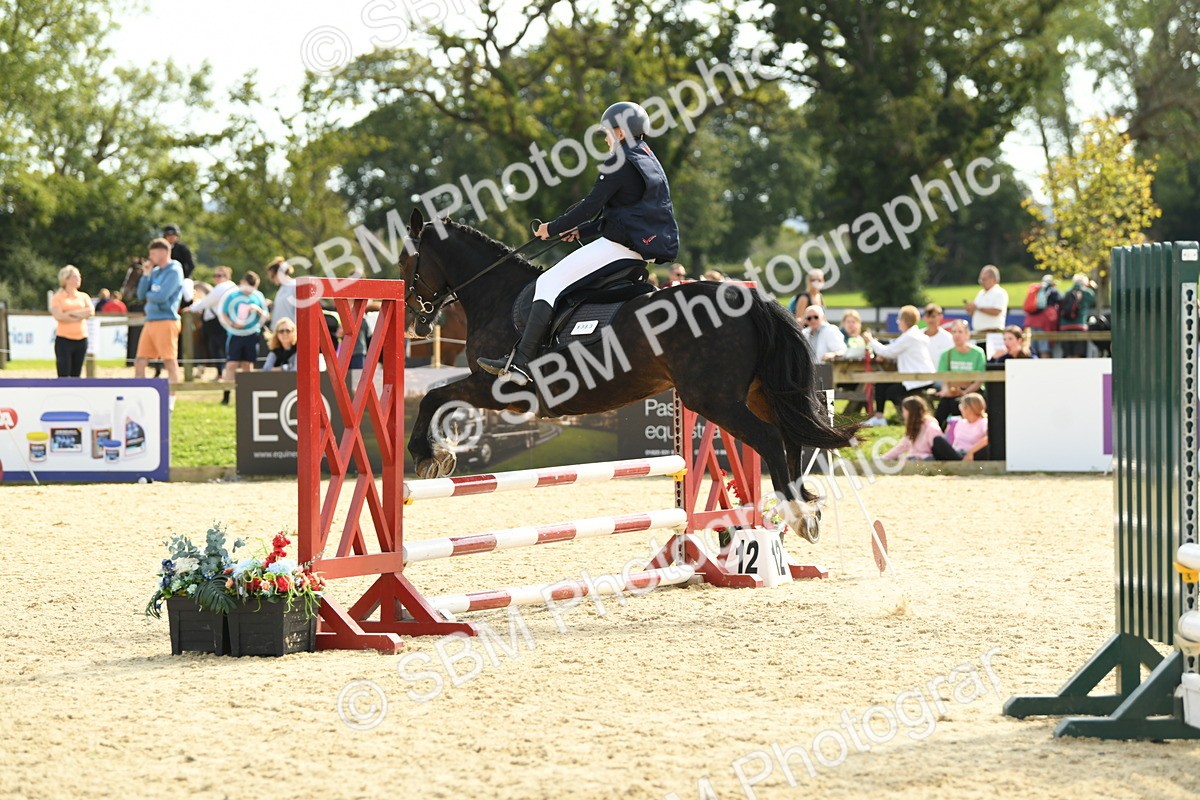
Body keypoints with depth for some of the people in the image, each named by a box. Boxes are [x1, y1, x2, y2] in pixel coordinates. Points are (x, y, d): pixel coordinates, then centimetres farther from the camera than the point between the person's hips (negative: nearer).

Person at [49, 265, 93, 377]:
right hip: (64, 340, -4)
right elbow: (58, 316, -14)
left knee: (76, 376, 8)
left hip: (81, 339, 4)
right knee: (63, 376, -7)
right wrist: (80, 316, -8)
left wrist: (69, 313, -10)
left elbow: (90, 311, -5)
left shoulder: (83, 296, 12)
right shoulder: (57, 297, 0)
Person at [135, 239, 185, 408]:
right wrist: (146, 275, 4)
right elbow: (141, 295, 13)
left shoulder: (174, 272, -8)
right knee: (139, 363, 7)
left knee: (170, 363, -4)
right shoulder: (155, 271, 16)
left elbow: (161, 296, -18)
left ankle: (170, 403, -2)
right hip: (150, 322, 9)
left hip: (166, 321, -9)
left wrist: (148, 295, 2)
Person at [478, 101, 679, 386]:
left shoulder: (619, 164, -12)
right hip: (647, 245, 10)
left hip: (621, 245, -10)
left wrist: (553, 229, -2)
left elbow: (591, 206, -14)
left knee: (549, 283, -12)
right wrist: (579, 230, 22)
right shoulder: (649, 161, 18)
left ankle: (520, 364, -22)